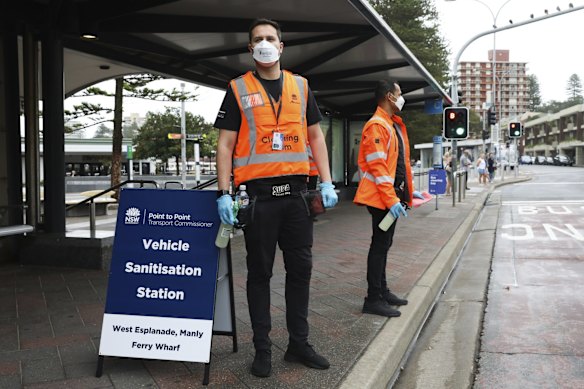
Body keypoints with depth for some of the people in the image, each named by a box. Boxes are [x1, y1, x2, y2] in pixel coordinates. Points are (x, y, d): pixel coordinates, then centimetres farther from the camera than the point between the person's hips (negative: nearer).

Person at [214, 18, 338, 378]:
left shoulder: (301, 87, 12)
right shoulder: (238, 90, 4)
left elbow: (315, 136, 13)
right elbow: (226, 144, 0)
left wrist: (327, 183, 2)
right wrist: (224, 193, -9)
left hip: (296, 192, 3)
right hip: (257, 193, -3)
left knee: (301, 268, 8)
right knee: (260, 272, 6)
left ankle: (299, 343, 22)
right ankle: (262, 348, 17)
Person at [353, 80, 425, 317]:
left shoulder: (394, 125, 18)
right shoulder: (377, 125, -14)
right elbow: (377, 167, -21)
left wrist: (408, 190, 20)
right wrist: (391, 199, -25)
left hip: (392, 196, 10)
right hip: (382, 198, -10)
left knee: (384, 244, 15)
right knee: (380, 245, -6)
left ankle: (382, 291, 26)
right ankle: (373, 300, 1)